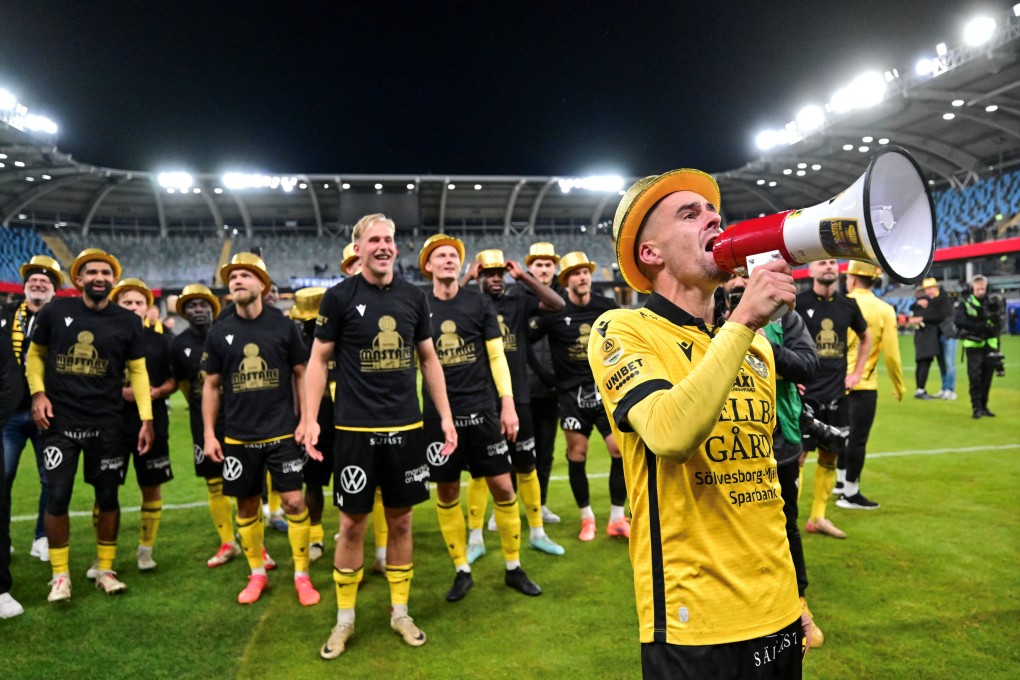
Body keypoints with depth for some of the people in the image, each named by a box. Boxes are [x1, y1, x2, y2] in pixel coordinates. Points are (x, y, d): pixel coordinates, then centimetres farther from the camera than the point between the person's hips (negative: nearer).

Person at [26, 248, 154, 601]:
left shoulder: (127, 322, -2)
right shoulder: (55, 311, -3)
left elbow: (137, 371, 3)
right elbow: (35, 354, 11)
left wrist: (146, 419, -3)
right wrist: (38, 393, -5)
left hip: (106, 424, 1)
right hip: (60, 421, 0)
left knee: (107, 496, 7)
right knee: (57, 497, 1)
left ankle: (105, 569, 23)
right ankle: (60, 575, 19)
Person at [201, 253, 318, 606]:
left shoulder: (283, 326, -2)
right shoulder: (219, 332, 2)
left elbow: (301, 375, 3)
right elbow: (211, 385, 8)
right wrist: (208, 434, 3)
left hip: (282, 433, -2)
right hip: (238, 437, 2)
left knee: (294, 501, -3)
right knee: (247, 506, 10)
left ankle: (302, 575, 13)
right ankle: (257, 574, 27)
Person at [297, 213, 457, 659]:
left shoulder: (414, 297, 5)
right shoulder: (339, 297, -4)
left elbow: (429, 359, 11)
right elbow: (318, 360, 0)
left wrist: (445, 416, 8)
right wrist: (310, 418, -9)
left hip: (406, 428, 3)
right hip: (355, 430, -3)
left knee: (400, 521, 11)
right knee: (352, 524, 6)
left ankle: (400, 612, 28)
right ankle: (344, 620, 24)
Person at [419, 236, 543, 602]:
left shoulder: (480, 303, 3)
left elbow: (496, 356, 4)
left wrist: (508, 404, -2)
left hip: (482, 409, 0)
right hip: (439, 413, 0)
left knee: (502, 486, 1)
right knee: (446, 492, 6)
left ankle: (513, 568, 18)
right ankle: (462, 571, 23)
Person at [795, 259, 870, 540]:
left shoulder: (848, 305, 8)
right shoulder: (797, 303, -7)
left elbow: (865, 338, 24)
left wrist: (857, 372, 16)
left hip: (836, 393, 5)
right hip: (805, 393, -5)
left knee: (830, 456, 11)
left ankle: (818, 517, 24)